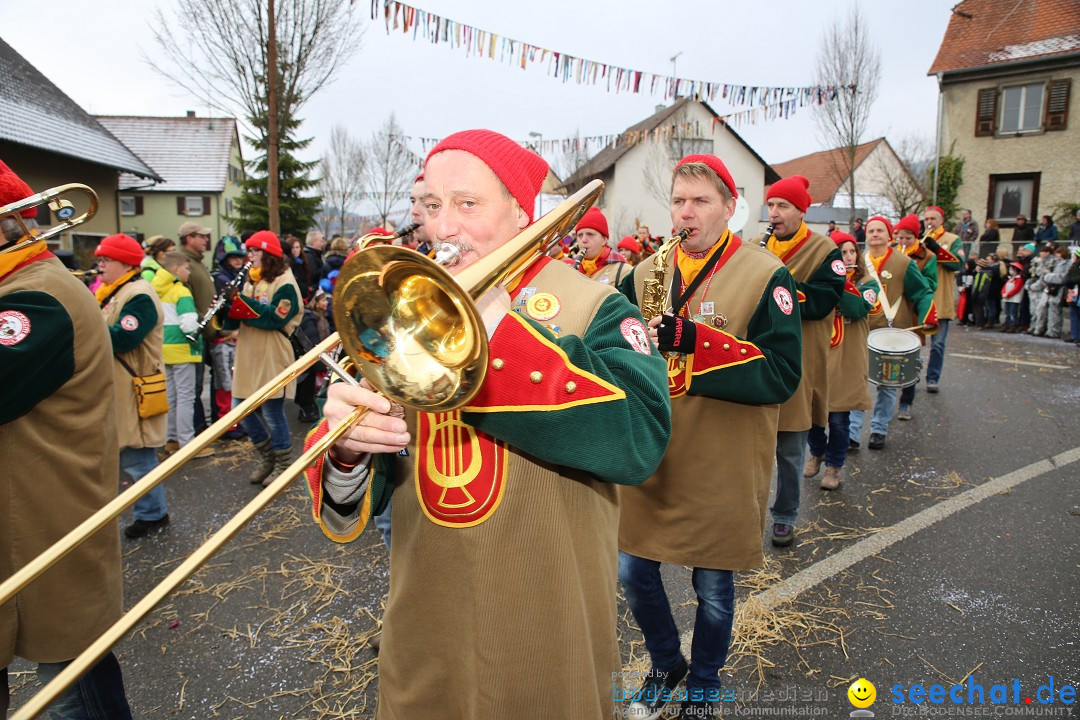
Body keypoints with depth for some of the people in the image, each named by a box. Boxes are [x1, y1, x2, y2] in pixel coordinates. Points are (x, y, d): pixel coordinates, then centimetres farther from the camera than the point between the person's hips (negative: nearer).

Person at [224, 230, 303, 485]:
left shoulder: (284, 282, -9)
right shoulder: (251, 280, 14)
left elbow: (275, 318, -21)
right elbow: (234, 321, 11)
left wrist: (242, 302, -22)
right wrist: (227, 305, -9)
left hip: (272, 359, -8)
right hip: (248, 358, 8)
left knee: (272, 413, 0)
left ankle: (283, 464, 18)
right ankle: (267, 457, 29)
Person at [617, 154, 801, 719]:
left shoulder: (765, 276, -8)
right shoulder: (645, 274, 6)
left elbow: (782, 375, -17)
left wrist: (691, 339, -26)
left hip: (722, 467, -3)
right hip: (649, 458, 4)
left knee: (714, 587, 12)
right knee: (633, 572, 12)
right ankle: (665, 665, 42)